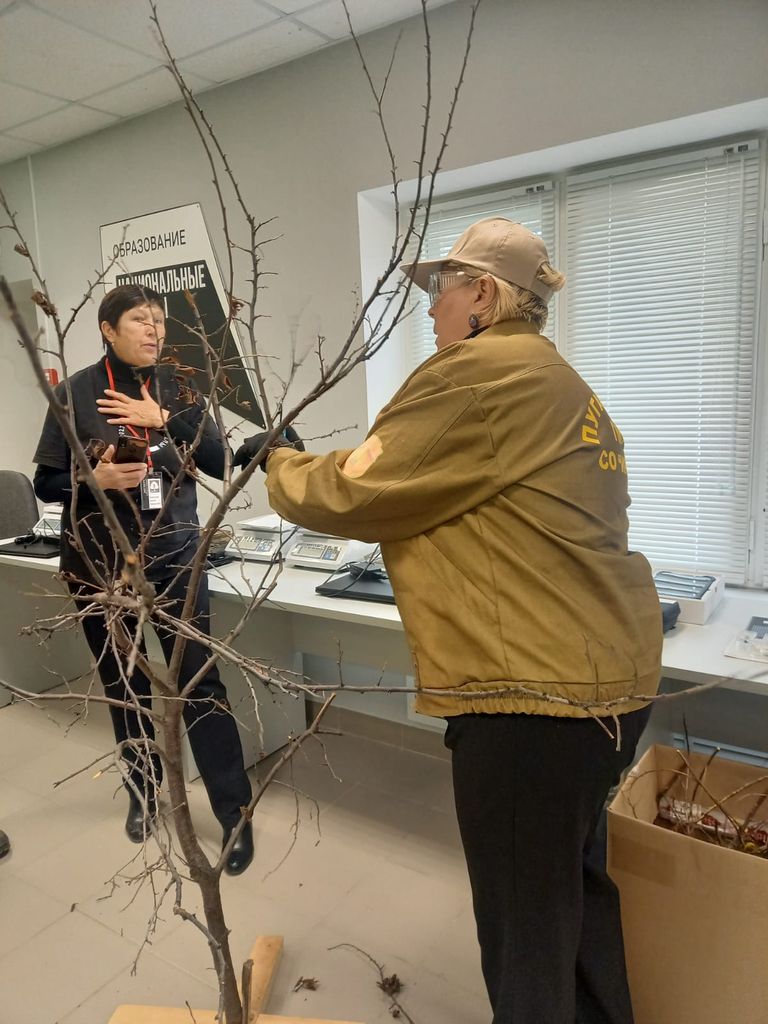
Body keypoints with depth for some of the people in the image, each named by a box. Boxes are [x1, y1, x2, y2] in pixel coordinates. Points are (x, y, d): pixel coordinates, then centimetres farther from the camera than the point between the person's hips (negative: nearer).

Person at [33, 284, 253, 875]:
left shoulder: (178, 389, 3)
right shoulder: (77, 393, -3)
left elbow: (220, 464, -5)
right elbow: (47, 483, -1)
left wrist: (165, 419, -15)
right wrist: (96, 479, -20)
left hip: (174, 555, 0)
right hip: (100, 561, 0)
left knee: (200, 680, -3)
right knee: (124, 683, 13)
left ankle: (234, 814, 8)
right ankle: (144, 791, 35)